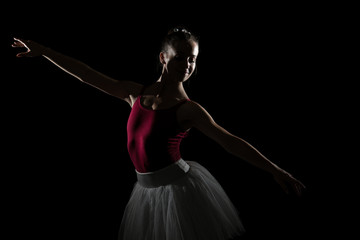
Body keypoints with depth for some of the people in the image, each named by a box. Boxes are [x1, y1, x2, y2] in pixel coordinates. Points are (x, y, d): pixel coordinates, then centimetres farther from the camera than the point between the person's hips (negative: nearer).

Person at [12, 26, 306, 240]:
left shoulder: (189, 109, -12)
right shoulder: (137, 92, 1)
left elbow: (231, 142, -18)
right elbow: (88, 75, 5)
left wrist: (276, 171, -23)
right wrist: (43, 51, 7)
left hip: (179, 187, -5)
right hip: (147, 190, 5)